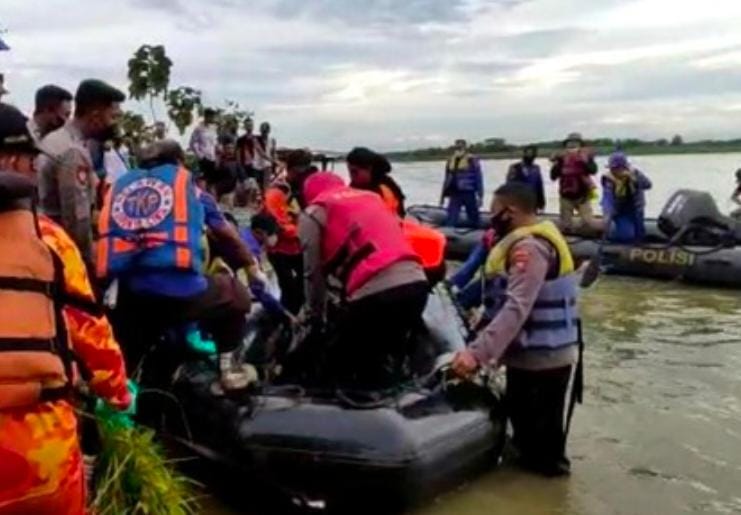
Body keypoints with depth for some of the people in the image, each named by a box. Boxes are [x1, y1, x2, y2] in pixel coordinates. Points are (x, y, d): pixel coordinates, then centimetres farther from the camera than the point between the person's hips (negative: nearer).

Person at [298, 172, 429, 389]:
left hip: (374, 292, -6)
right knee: (387, 356, 28)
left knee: (342, 365, 13)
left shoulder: (314, 213, 13)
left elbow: (314, 271, 12)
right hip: (417, 283, 7)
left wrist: (314, 315, 27)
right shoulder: (372, 197, 29)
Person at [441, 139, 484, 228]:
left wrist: (480, 196, -9)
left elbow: (479, 179, -4)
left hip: (469, 194, -3)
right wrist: (443, 196, 16)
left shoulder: (473, 161, -2)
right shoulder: (451, 162, 12)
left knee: (474, 219, 6)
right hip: (455, 194, 4)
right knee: (451, 220, -5)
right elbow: (447, 180, 17)